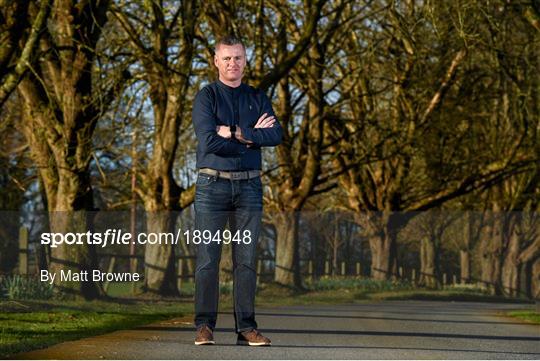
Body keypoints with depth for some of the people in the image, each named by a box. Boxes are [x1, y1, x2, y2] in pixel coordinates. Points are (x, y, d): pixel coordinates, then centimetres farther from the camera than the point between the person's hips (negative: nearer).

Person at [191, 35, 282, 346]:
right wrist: (253, 136, -7)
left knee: (246, 259, 3)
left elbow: (277, 135, -4)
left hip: (249, 186, 3)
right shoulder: (206, 97, 1)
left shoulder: (258, 98, 12)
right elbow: (209, 142, -14)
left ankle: (247, 328, 6)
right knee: (208, 258, -3)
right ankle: (205, 327, 1)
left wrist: (236, 132, -11)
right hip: (213, 184, -3)